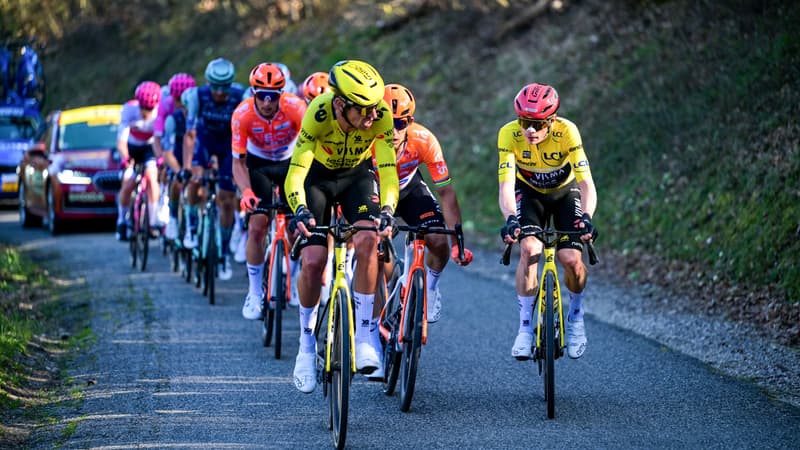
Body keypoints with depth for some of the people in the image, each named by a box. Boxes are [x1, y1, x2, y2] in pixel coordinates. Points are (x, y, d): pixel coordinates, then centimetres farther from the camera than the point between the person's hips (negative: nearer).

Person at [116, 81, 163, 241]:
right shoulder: (129, 109, -30)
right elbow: (121, 140, -34)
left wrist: (162, 156, -54)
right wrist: (125, 158, -52)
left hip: (150, 147, 0)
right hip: (132, 147, 0)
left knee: (152, 176, -23)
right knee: (128, 184, -12)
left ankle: (153, 222, -15)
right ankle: (122, 221, 11)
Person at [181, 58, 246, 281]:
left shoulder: (241, 98, -31)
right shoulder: (197, 95, -29)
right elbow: (190, 134, -30)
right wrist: (186, 167, -39)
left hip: (229, 143, 0)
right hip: (204, 138, 0)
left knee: (227, 201, -2)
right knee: (195, 178, -27)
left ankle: (225, 252, 13)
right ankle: (192, 225, -3)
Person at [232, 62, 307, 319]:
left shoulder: (295, 108, -30)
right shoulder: (242, 115, -27)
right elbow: (238, 162, -21)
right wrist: (246, 192, -39)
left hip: (291, 162, 0)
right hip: (259, 163, 0)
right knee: (257, 226, -13)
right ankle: (255, 293, 1)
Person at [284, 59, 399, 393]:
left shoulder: (381, 115, -30)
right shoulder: (319, 112, -35)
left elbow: (388, 171, -31)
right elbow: (295, 173, -38)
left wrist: (386, 211, -49)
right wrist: (301, 211, -56)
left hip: (356, 176, 1)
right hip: (318, 176, -1)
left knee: (367, 242, -26)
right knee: (313, 261, -15)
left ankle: (362, 337, -15)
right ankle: (306, 345, 7)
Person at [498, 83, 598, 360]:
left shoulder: (567, 132, -32)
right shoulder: (509, 135, -30)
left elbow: (586, 182, -37)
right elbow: (506, 185, -36)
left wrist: (586, 217, -55)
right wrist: (510, 219, -54)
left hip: (565, 191, 0)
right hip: (529, 192, 0)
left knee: (571, 260, -18)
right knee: (529, 249, -26)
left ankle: (575, 315, 13)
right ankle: (526, 325, -11)